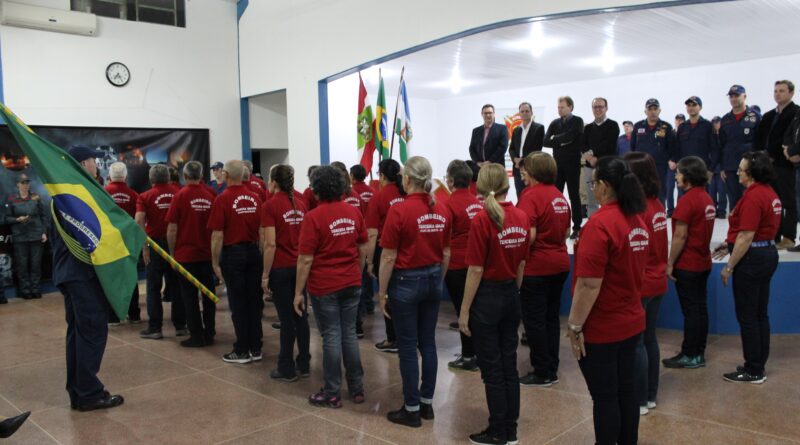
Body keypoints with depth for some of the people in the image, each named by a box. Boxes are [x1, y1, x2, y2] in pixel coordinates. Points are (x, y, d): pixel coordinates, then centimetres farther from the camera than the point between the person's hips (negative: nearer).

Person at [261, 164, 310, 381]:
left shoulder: (270, 206, -11)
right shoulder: (300, 202, 6)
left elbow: (271, 244, -15)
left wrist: (265, 274, -8)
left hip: (280, 267, -5)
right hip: (299, 265, 5)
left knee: (286, 318, 0)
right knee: (301, 315, 12)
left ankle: (287, 369, 10)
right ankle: (303, 365, 20)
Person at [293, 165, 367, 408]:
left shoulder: (313, 217, -13)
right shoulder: (354, 212, 2)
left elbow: (305, 260, -13)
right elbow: (363, 249, 8)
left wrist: (298, 292, -6)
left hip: (324, 287, -5)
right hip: (352, 284, 5)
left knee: (332, 337, 3)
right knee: (350, 334, 13)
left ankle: (332, 394, 13)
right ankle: (357, 388, 21)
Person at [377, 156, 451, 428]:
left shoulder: (399, 210, -17)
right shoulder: (442, 211, 0)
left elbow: (389, 257, -14)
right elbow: (446, 254, 8)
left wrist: (382, 293, -5)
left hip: (406, 282, -6)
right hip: (432, 279, 6)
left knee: (407, 347, 4)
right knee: (428, 343, 15)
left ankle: (412, 410, 14)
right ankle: (427, 403, 25)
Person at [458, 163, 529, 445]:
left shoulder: (482, 220, -17)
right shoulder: (522, 217, 1)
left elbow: (476, 271, -16)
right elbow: (522, 265, 9)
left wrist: (464, 311, -10)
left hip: (487, 298, -6)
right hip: (511, 296, 6)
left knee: (492, 368, 5)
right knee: (509, 364, 14)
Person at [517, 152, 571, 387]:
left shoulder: (531, 196, -16)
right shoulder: (560, 196, 7)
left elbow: (529, 235, -23)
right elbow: (566, 232, 14)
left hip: (536, 268, -8)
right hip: (560, 264, 8)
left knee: (534, 321, 3)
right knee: (551, 318, 16)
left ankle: (541, 373, 10)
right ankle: (552, 369, 25)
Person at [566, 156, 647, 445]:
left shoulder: (600, 223, -21)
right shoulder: (638, 222, 5)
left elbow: (589, 284, -24)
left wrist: (575, 325, -15)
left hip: (601, 328, -8)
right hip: (631, 322, 8)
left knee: (604, 396, 4)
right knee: (626, 390, 17)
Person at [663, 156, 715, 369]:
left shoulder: (687, 200, -18)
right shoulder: (707, 198, 8)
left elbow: (680, 236, -19)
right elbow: (700, 230, 12)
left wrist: (670, 263, -12)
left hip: (687, 265, -8)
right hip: (703, 262, 8)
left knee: (691, 311, -1)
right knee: (700, 308, 13)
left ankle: (689, 356, 8)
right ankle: (699, 352, 22)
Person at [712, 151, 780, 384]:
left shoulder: (753, 196, -20)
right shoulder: (769, 193, 10)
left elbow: (746, 237, -22)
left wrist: (729, 266, -16)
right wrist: (730, 244, 17)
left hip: (752, 259, -10)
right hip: (768, 253, 10)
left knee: (747, 316, 0)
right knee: (760, 314, 16)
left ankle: (753, 371, 9)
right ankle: (758, 366, 25)